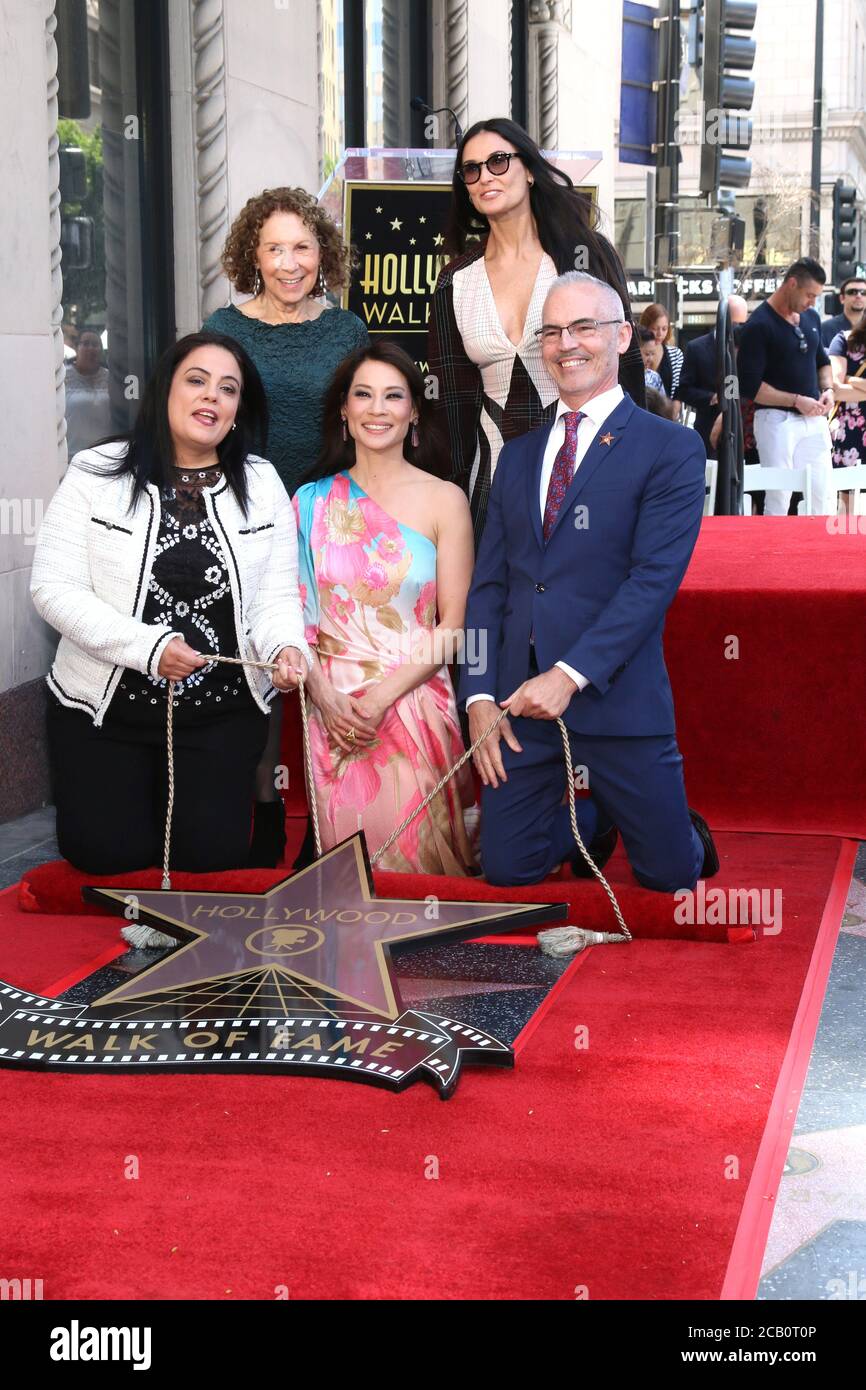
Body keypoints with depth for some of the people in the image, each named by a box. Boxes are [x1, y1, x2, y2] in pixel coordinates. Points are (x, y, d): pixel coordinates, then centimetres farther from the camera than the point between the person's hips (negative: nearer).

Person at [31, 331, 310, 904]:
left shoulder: (261, 484, 2)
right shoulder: (98, 474, -6)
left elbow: (277, 594, 0)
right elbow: (55, 588, -11)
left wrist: (285, 646, -23)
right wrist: (148, 646, -23)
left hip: (223, 709, 1)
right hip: (106, 707, -1)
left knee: (211, 852, -6)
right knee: (108, 854, -5)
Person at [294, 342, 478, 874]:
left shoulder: (444, 500, -1)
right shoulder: (311, 501, 8)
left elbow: (454, 625, -4)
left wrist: (383, 696, -15)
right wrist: (325, 697, -10)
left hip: (414, 705, -2)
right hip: (333, 712, 2)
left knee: (415, 857, -6)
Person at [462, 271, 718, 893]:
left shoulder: (671, 449, -2)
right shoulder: (518, 454, 15)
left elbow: (654, 578, -12)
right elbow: (489, 583, 10)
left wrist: (569, 675, -20)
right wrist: (480, 695, -2)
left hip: (614, 698, -4)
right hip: (519, 700, 4)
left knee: (670, 874, 2)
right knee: (508, 868, 4)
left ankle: (682, 834, 38)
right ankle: (591, 821, 35)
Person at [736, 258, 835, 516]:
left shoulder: (811, 318, 13)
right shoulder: (759, 326, -10)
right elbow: (749, 386, -14)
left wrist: (827, 388, 6)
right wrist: (796, 401, -15)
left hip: (814, 419, 7)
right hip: (777, 420, -7)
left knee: (825, 499, 6)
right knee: (778, 500, -5)